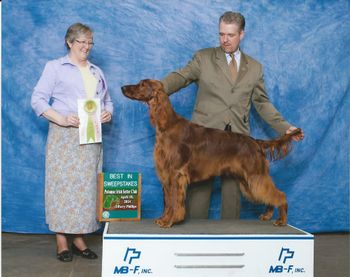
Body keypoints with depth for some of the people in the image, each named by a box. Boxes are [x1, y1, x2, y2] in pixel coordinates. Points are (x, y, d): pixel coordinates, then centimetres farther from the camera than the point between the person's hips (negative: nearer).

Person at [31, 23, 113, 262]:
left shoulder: (97, 72, 18)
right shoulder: (55, 67, 3)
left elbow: (107, 101, 21)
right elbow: (38, 99, -4)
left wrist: (108, 113, -2)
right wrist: (60, 119, -17)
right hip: (64, 136, -5)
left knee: (86, 186, 5)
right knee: (63, 184, -4)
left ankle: (79, 239, 14)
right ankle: (61, 241, 4)